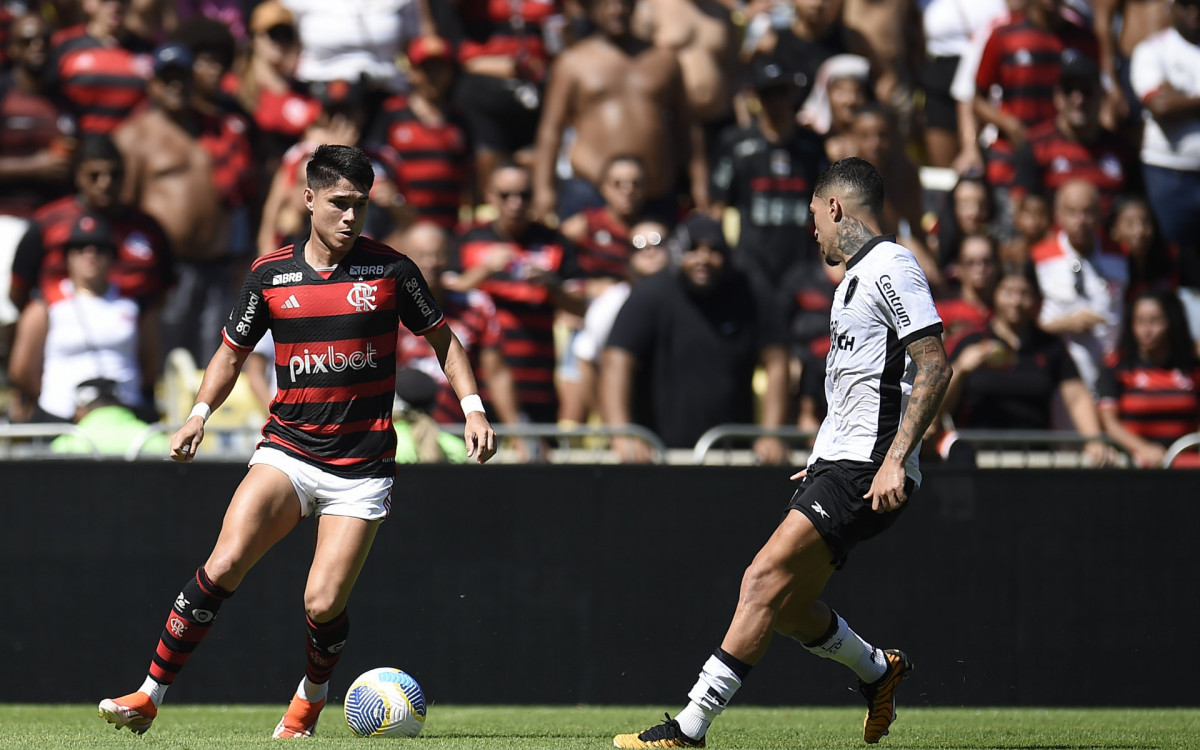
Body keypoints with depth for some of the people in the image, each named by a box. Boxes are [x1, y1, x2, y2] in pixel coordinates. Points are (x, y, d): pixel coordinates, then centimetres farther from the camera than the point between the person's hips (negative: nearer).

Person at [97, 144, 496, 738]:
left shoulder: (388, 268, -1)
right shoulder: (271, 273, 3)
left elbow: (441, 337, 12)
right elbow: (233, 351, 16)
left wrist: (472, 407, 1)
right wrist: (200, 413, 0)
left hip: (362, 468, -1)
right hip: (287, 451, 1)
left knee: (323, 605, -10)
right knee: (225, 563, -21)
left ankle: (311, 696, 23)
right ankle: (149, 696, -15)